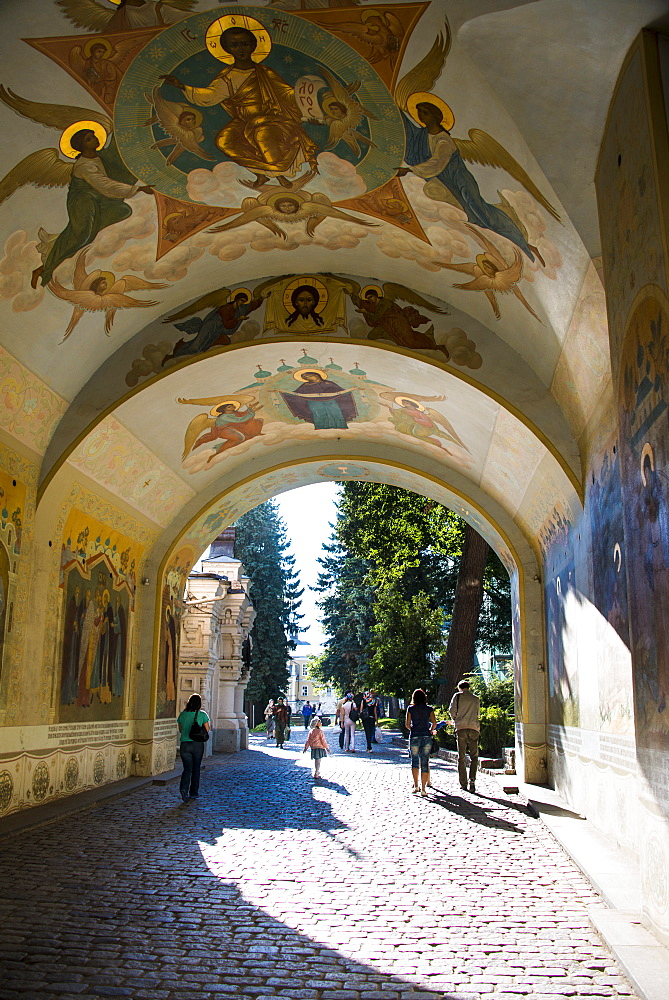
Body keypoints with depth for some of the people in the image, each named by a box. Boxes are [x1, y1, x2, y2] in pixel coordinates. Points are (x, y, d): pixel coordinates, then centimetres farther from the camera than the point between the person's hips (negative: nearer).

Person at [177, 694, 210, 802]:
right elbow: (207, 730, -1)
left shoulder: (182, 714, 4)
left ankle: (184, 788, -18)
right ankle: (194, 792, 19)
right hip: (197, 744, -2)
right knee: (196, 769, 12)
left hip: (184, 744, 2)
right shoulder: (202, 714, -4)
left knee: (187, 769, 5)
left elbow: (180, 730, 13)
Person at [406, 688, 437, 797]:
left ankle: (416, 786, 7)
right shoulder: (429, 709, 4)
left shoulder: (411, 709, 2)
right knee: (425, 763, 4)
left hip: (414, 737, -1)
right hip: (426, 737, 1)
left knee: (414, 761, 13)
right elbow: (434, 724, 1)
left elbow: (407, 725, 2)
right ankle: (423, 789, 0)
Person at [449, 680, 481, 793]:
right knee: (474, 756, 6)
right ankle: (472, 780, -12)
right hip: (474, 728, 2)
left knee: (461, 757, 5)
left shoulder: (457, 696, 6)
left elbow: (452, 710, -2)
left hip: (461, 728, -2)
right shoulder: (476, 699, 16)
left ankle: (463, 784, 4)